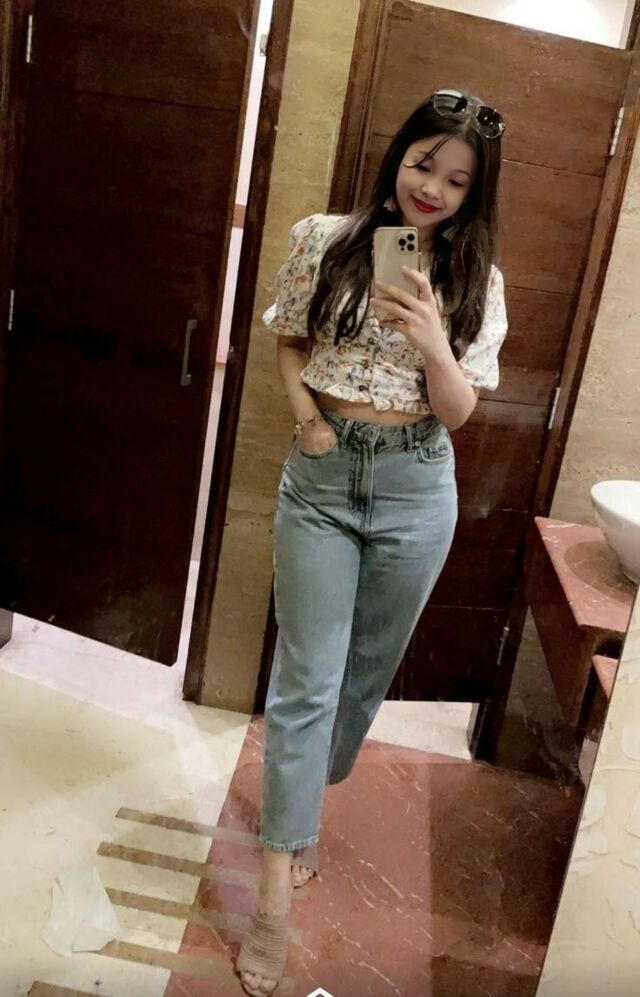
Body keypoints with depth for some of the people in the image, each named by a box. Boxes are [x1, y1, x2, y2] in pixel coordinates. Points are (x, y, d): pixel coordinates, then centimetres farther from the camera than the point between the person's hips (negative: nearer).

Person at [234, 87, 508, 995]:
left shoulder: (476, 280, -1)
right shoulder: (324, 240, -2)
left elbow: (458, 412, -5)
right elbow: (290, 344, 9)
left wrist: (432, 344, -24)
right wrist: (306, 413, -9)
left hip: (416, 491, 2)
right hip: (323, 477, -1)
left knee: (366, 669, 15)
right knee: (306, 679, -2)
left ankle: (303, 807, 41)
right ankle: (277, 895, 7)